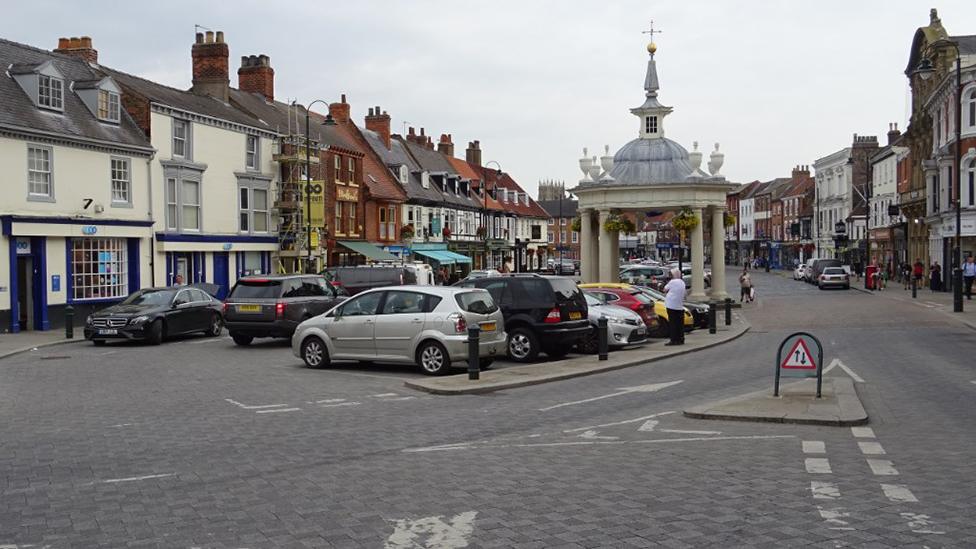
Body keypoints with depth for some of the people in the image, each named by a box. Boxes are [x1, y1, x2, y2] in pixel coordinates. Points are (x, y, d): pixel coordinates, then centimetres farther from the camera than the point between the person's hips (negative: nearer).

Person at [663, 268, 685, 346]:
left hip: (672, 306, -7)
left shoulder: (672, 282, -10)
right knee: (680, 323, 9)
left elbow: (665, 289, -2)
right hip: (680, 306, 7)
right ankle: (681, 339, 11)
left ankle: (674, 340, -7)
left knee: (672, 323, -5)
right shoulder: (682, 282, 13)